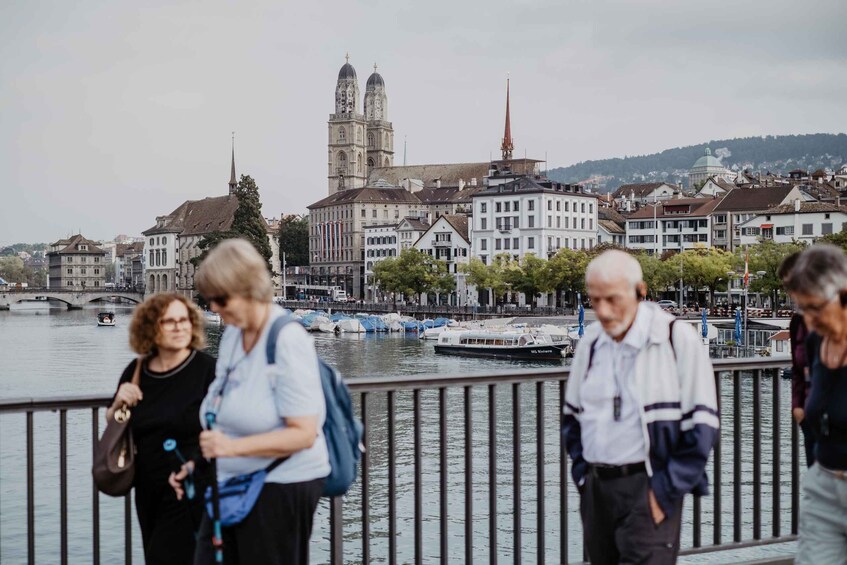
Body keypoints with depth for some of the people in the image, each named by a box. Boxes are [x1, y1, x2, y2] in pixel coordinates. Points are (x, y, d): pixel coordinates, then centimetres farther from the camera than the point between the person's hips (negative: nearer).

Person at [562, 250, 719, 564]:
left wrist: (666, 491, -11)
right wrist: (582, 474, 9)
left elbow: (702, 423, -8)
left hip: (647, 489, -6)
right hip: (596, 488, 6)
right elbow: (573, 415, 19)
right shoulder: (591, 342, 8)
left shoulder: (676, 338, -8)